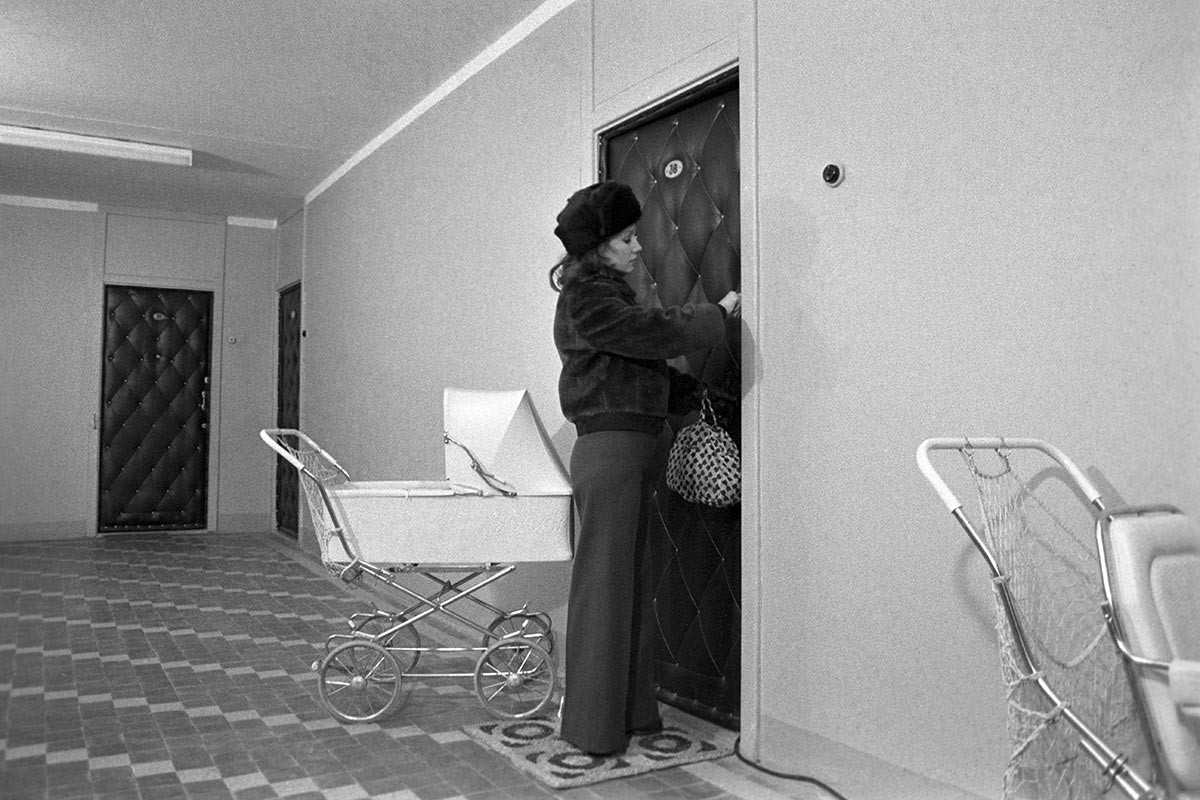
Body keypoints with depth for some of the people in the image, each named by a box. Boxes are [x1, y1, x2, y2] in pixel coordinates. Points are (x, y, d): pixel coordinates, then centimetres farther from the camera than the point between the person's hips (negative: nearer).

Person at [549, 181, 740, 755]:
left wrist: (697, 394, 17)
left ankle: (631, 712, 25)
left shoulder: (605, 293, 21)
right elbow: (657, 332, -16)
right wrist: (717, 314, -2)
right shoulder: (585, 298, -10)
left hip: (629, 452, 10)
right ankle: (593, 728, 7)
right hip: (609, 450, -10)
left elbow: (645, 366, 23)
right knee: (605, 587, -3)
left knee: (633, 585, 14)